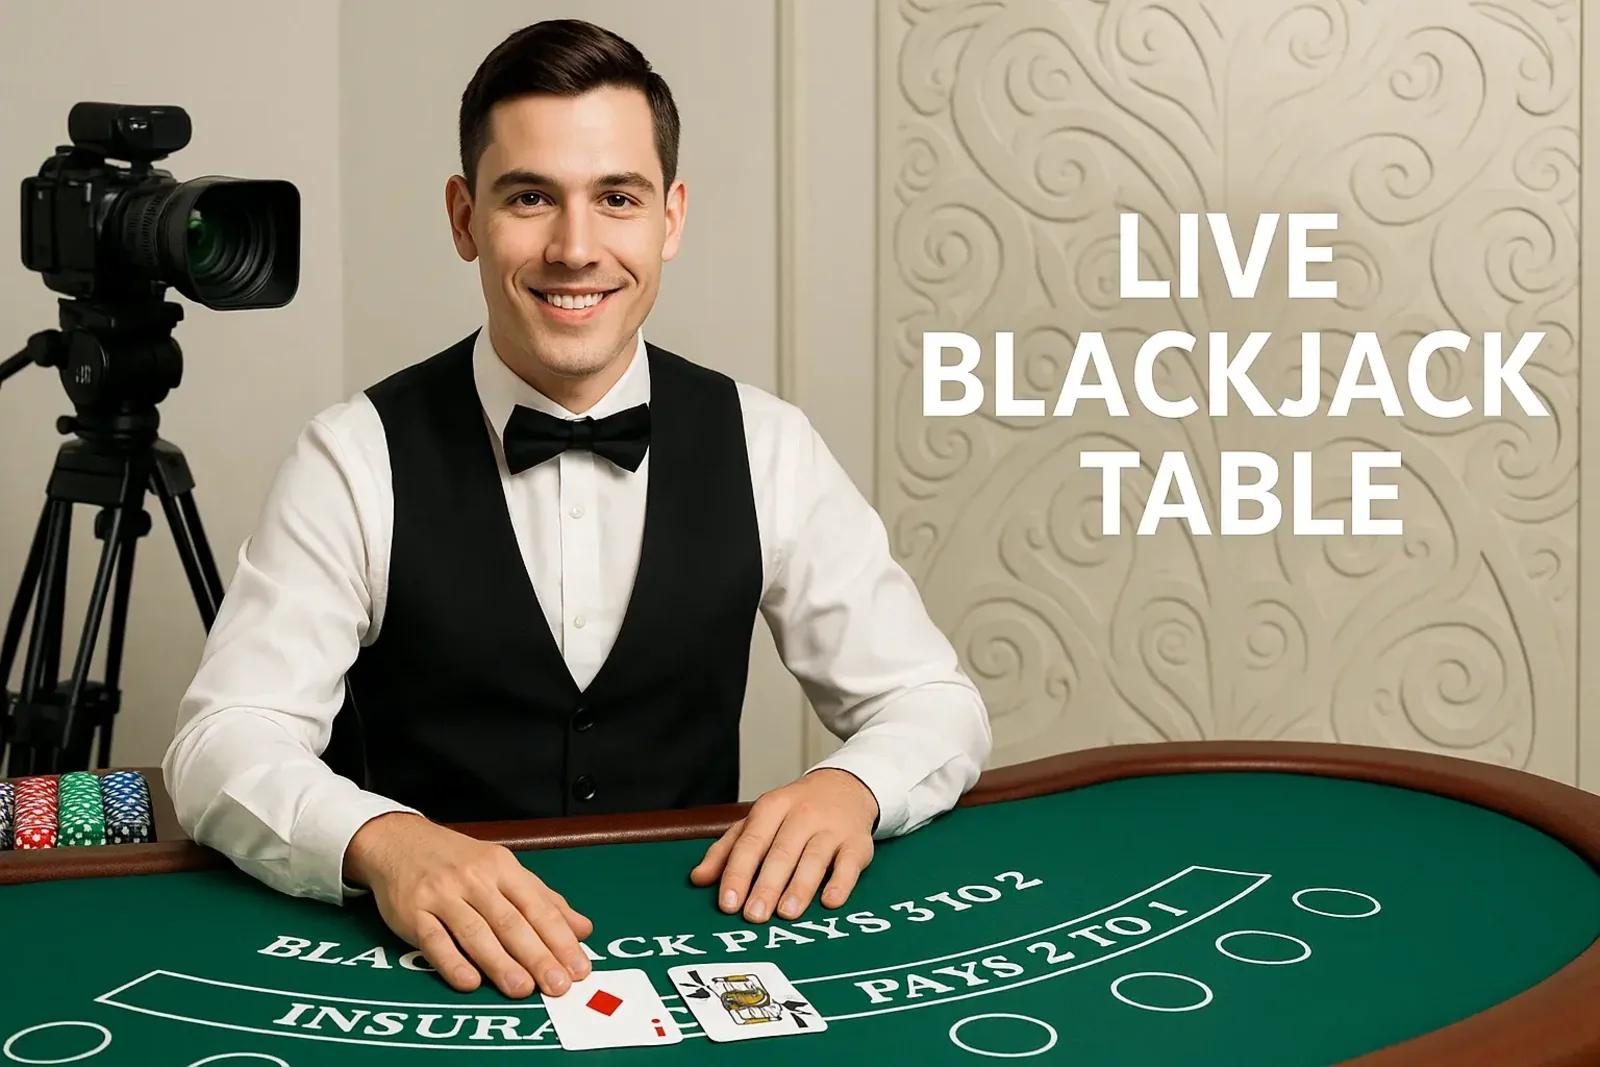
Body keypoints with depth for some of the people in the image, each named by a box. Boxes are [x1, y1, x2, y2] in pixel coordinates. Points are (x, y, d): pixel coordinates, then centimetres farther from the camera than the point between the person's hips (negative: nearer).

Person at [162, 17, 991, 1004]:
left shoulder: (765, 448, 1)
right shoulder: (359, 461, -6)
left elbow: (935, 702, 5)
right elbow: (224, 743, -13)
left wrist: (851, 789, -18)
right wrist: (381, 842, -33)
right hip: (442, 967, 1)